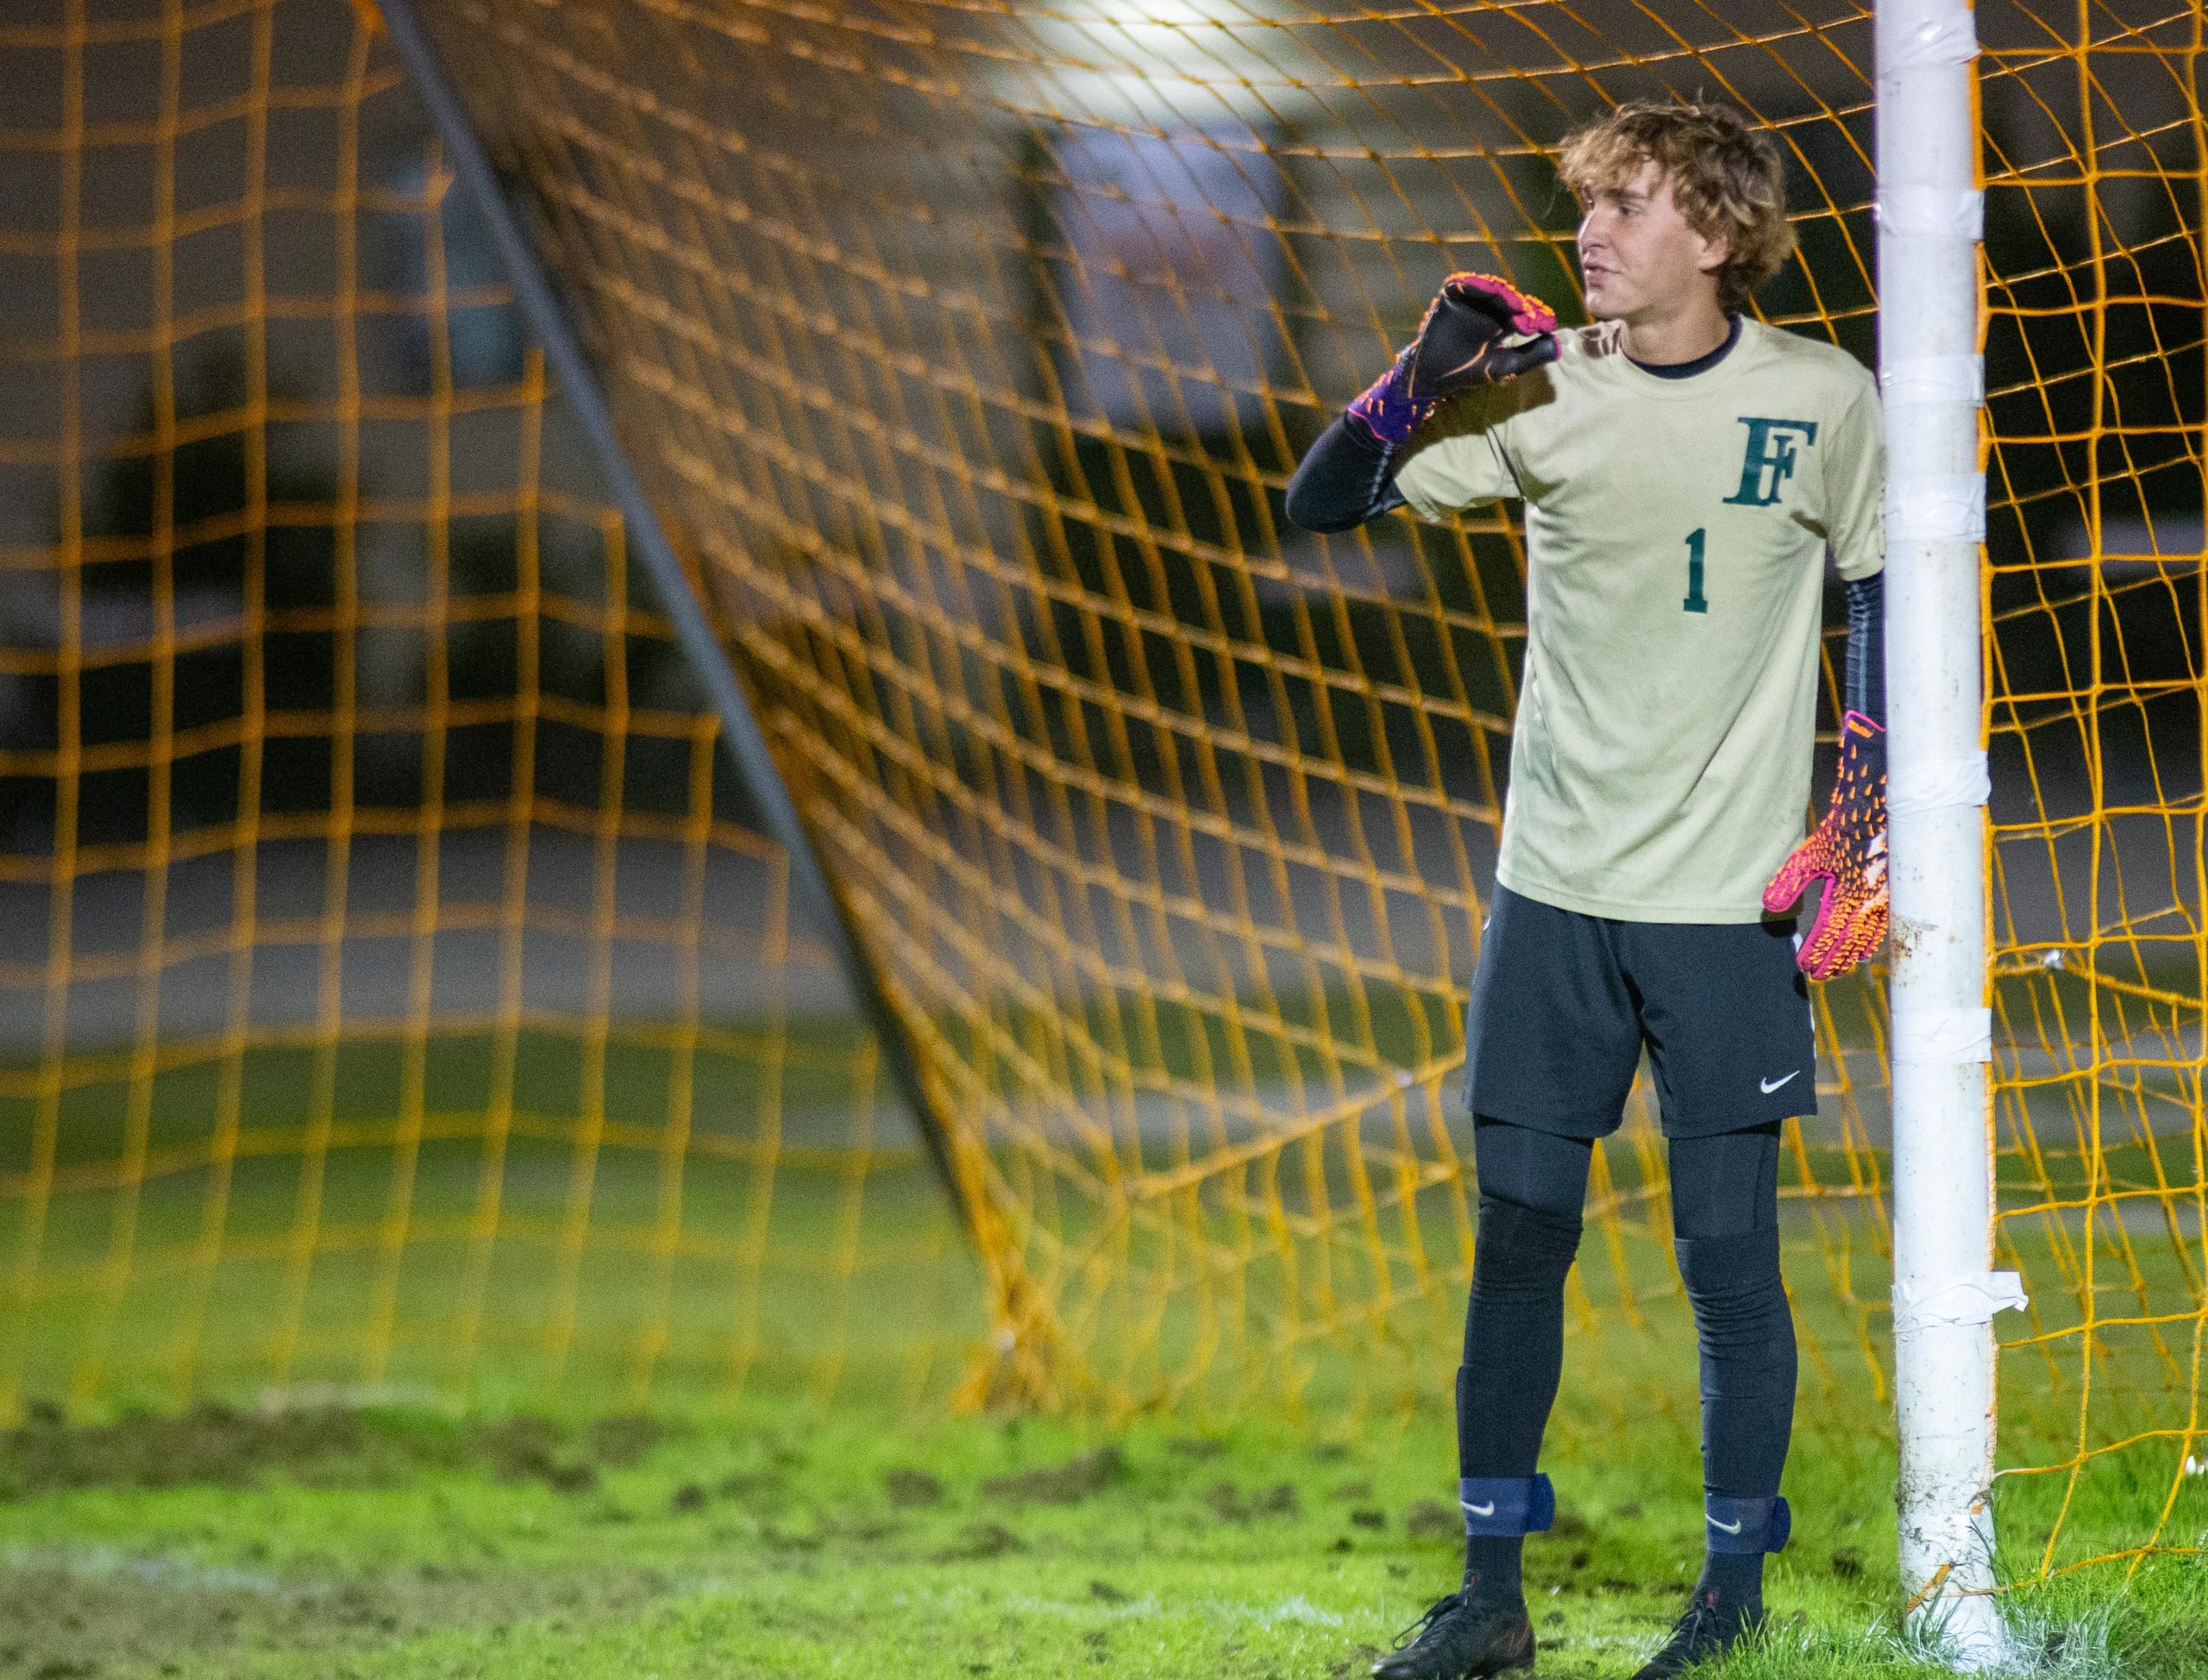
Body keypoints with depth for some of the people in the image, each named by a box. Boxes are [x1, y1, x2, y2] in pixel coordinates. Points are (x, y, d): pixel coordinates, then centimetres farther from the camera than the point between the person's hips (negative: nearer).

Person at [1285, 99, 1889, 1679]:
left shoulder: (1825, 401, -4)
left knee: (1729, 1251, 0)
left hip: (1729, 903, -2)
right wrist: (1431, 367, -16)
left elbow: (1886, 598, 8)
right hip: (1556, 891, 2)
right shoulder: (1539, 388, -1)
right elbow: (1322, 504, 1)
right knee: (1518, 1233, 5)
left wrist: (1861, 835, 2)